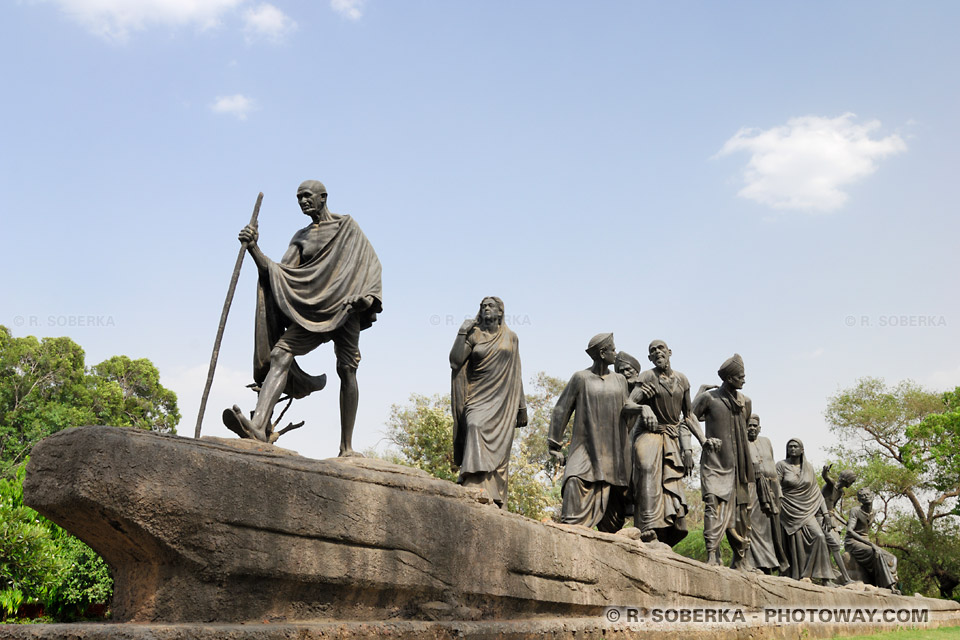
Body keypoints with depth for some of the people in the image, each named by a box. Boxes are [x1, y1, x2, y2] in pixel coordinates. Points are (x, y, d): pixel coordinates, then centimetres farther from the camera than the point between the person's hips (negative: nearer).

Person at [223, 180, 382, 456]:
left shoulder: (347, 226, 13)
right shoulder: (301, 237, 21)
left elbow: (371, 262, 6)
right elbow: (278, 272, 9)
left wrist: (369, 295, -12)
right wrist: (253, 248, -5)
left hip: (344, 306, -3)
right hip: (312, 311, 3)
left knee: (346, 370, -8)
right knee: (279, 354, -19)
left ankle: (347, 446, -3)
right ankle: (259, 426, -35)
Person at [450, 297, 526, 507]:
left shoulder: (511, 338, 13)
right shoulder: (473, 335, 7)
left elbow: (515, 373, 15)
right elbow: (455, 360, -5)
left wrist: (520, 406, 12)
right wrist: (462, 333, -8)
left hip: (503, 400, 2)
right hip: (478, 397, -2)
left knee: (499, 449, -3)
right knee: (475, 427, -29)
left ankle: (496, 501, 3)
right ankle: (476, 491, -37)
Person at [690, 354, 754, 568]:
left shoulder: (746, 402, 10)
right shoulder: (709, 398, -6)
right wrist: (703, 438, -10)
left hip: (737, 467, 5)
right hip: (714, 464, -5)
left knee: (740, 512, 9)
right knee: (714, 506, -17)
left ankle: (741, 560, 21)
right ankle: (712, 556, -18)